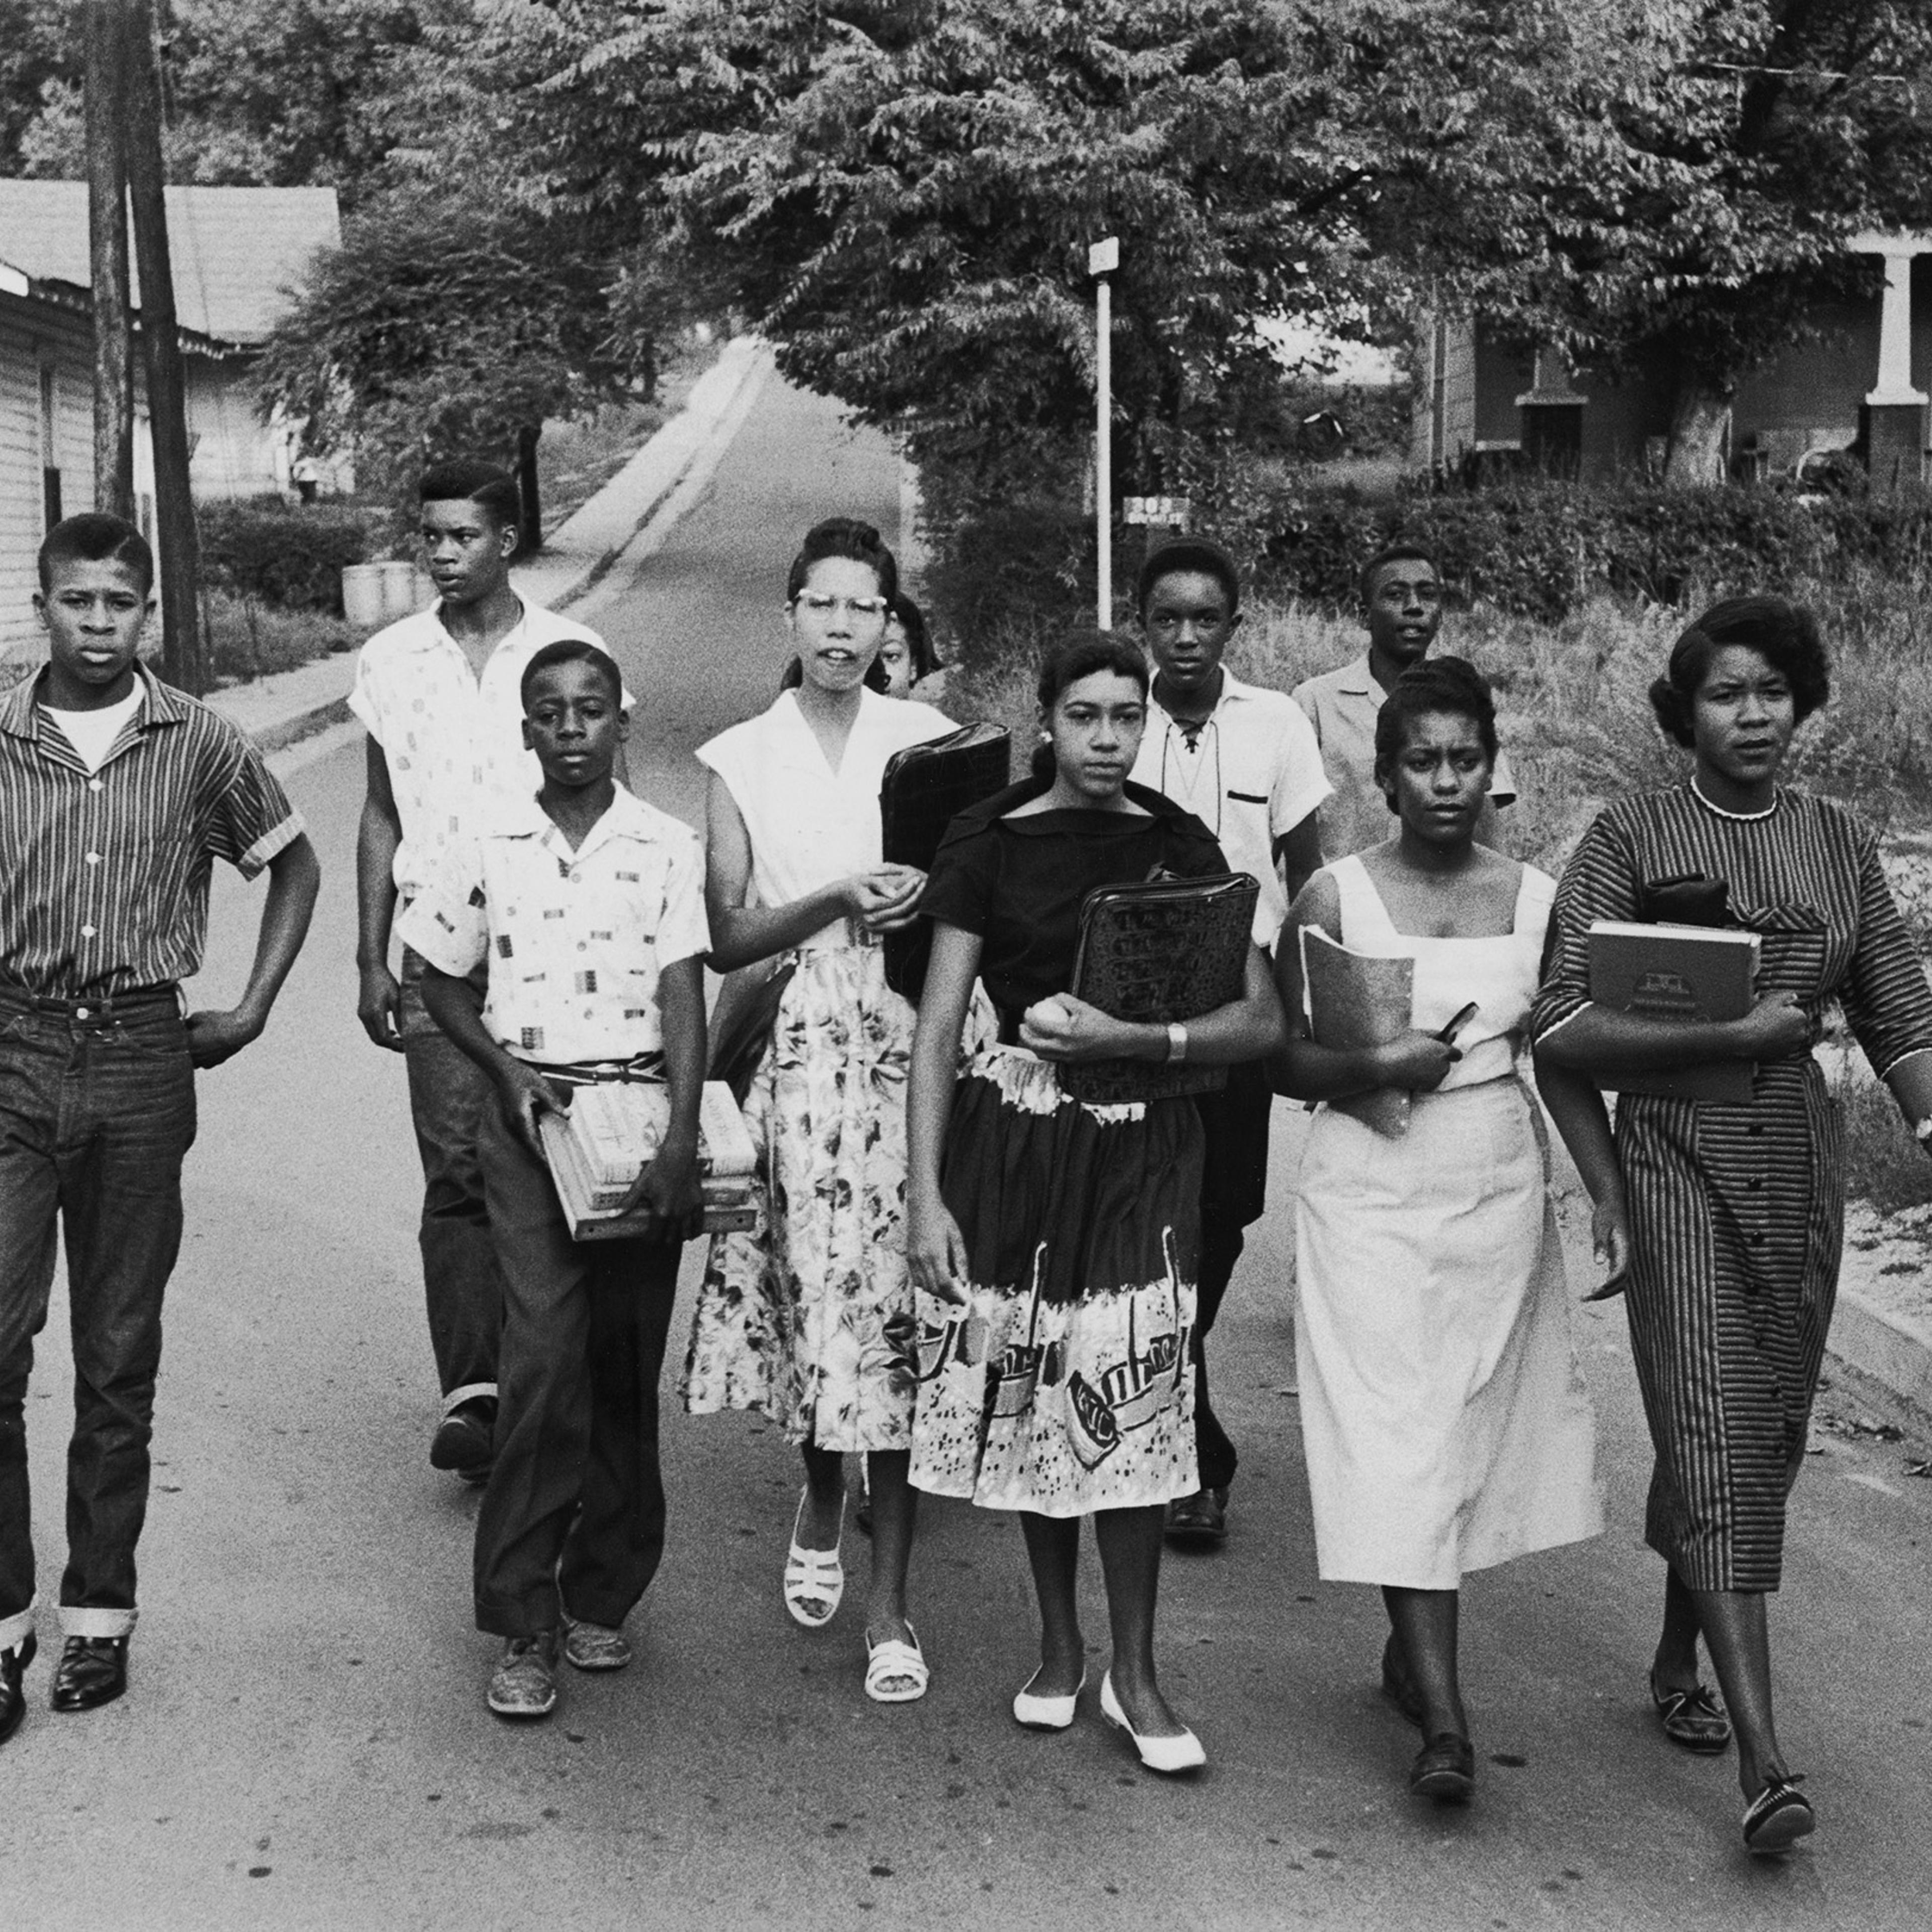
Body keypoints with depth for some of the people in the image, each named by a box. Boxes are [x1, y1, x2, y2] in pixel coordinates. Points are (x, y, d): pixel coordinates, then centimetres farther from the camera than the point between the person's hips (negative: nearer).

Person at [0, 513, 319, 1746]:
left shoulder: (199, 744, 1)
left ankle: (101, 1612, 20)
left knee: (119, 1360, 8)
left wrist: (253, 1010, 7)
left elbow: (295, 866, 14)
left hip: (142, 1058, 0)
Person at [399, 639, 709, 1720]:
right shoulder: (490, 851, 5)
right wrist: (508, 1068, -1)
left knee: (626, 1365, 6)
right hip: (532, 1114, 0)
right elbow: (442, 980, 16)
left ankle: (602, 1595, 21)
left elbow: (683, 994, -6)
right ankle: (525, 1625, -5)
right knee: (545, 1357, -11)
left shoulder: (667, 849, 1)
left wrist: (682, 1136, -17)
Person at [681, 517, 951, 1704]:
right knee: (818, 1288, -2)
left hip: (910, 1040, 0)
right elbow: (728, 938, 1)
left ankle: (889, 1601, 3)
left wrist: (926, 891, -9)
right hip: (799, 1048, 0)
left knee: (897, 1304, -4)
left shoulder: (929, 740, 8)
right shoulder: (742, 759, 7)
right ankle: (821, 1504, 30)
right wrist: (836, 899, -14)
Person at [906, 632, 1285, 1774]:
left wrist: (1126, 1036, -15)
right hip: (1012, 1147, 0)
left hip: (1140, 1151, 0)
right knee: (1028, 1393, 6)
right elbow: (938, 1027, 0)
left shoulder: (1179, 846, 4)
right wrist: (925, 1194, -6)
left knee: (1128, 1399, -5)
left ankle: (1135, 1674, 9)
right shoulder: (992, 843, 0)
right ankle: (1060, 1646, 25)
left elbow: (1262, 1023, -1)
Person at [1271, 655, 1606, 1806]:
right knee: (1394, 1434, -8)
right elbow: (1286, 1060, -2)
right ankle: (1445, 1719, -9)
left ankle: (1412, 1650, 29)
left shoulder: (1538, 901, 5)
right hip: (1370, 1195, -3)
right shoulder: (1334, 899, -3)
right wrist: (1376, 1065, -19)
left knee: (1472, 1425, 8)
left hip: (1500, 1190, 3)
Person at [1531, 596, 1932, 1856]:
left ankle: (1678, 1661, 36)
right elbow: (1562, 1030, -11)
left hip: (1803, 1161, 5)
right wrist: (1731, 1035, -16)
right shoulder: (1630, 840, -5)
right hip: (1677, 1158, -4)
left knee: (1766, 1434, 13)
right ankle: (1765, 1762, -14)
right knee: (1715, 1437, -11)